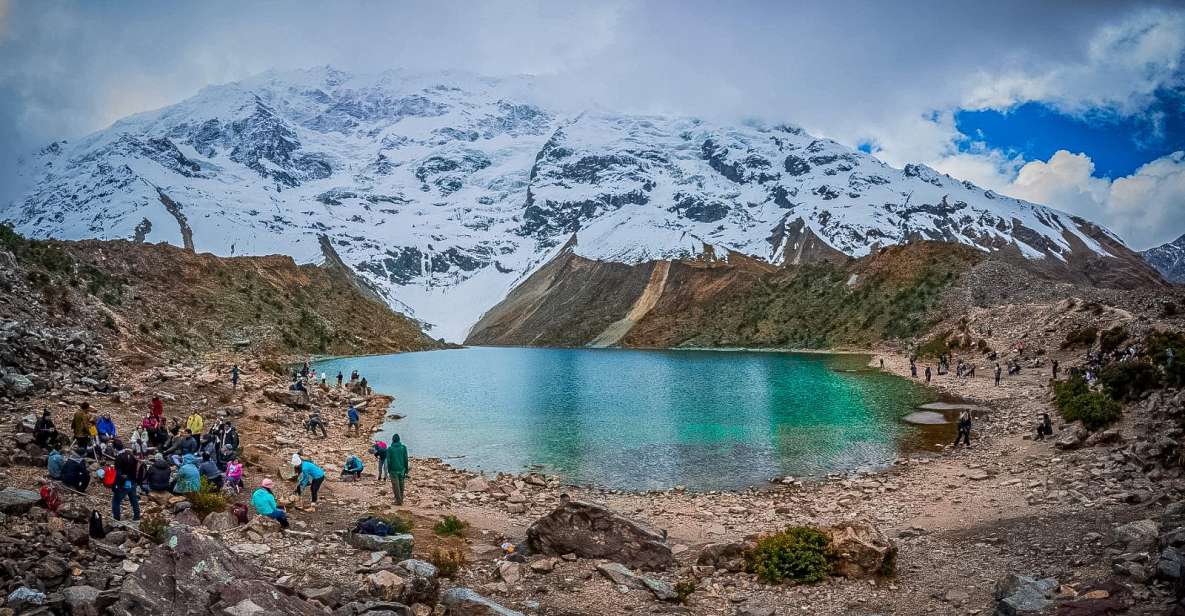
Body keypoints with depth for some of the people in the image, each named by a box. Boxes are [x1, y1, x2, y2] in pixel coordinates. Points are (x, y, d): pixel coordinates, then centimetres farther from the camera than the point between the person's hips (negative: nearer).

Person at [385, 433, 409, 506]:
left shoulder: (390, 449, -8)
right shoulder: (403, 447, -3)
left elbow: (388, 461, -6)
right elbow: (406, 459, -1)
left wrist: (389, 471, 2)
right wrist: (406, 469, 6)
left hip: (394, 470, -3)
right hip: (401, 469, 3)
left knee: (395, 486, 3)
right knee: (401, 485, 14)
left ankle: (398, 500, 2)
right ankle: (401, 499, 21)